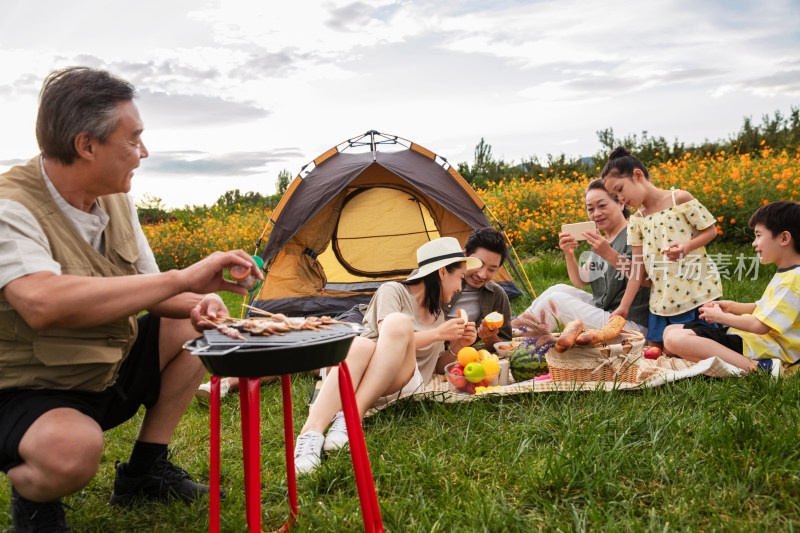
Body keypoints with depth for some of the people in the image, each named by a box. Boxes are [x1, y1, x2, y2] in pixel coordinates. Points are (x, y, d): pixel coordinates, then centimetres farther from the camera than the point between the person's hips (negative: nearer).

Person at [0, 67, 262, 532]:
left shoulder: (115, 199, 1)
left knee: (197, 323, -2)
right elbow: (43, 304, -43)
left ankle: (145, 469, 8)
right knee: (71, 449, -38)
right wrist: (182, 279, -41)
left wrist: (196, 302, -16)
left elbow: (144, 293, 8)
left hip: (109, 372, 8)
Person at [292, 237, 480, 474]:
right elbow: (386, 338, -10)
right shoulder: (393, 291, 5)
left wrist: (459, 342, 16)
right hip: (359, 377, -3)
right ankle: (311, 431, -50)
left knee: (399, 323, -30)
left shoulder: (438, 315, 26)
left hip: (400, 383, 3)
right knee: (361, 345, -41)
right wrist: (438, 334, -10)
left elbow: (436, 363, 31)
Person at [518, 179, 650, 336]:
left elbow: (647, 280, -25)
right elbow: (580, 282, 13)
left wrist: (609, 254, -31)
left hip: (630, 324, -9)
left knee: (554, 300, -12)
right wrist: (569, 254, -5)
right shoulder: (602, 241, 17)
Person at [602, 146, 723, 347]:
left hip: (699, 293, -4)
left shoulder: (681, 199, -7)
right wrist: (623, 307, 0)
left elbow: (711, 230, -2)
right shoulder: (636, 221, 5)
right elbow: (638, 268, 4)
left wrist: (687, 246, -22)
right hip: (662, 303, 5)